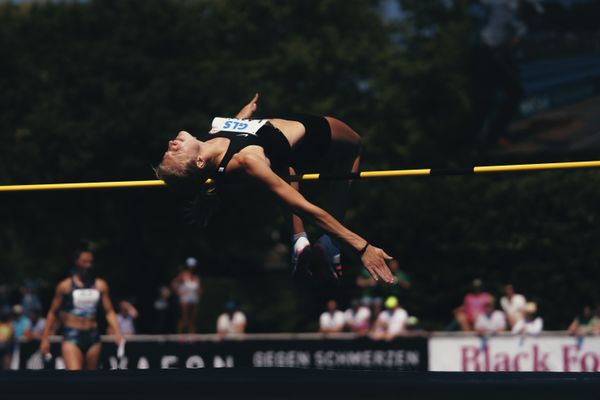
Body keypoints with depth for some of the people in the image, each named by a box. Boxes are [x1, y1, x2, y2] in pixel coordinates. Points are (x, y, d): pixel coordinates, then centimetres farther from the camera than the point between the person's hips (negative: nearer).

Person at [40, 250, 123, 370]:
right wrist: (45, 338, 1)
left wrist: (117, 333, -6)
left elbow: (109, 312, 7)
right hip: (72, 337, -4)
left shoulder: (100, 286, 6)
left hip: (93, 337, 4)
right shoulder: (65, 286, 0)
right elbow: (52, 312, 5)